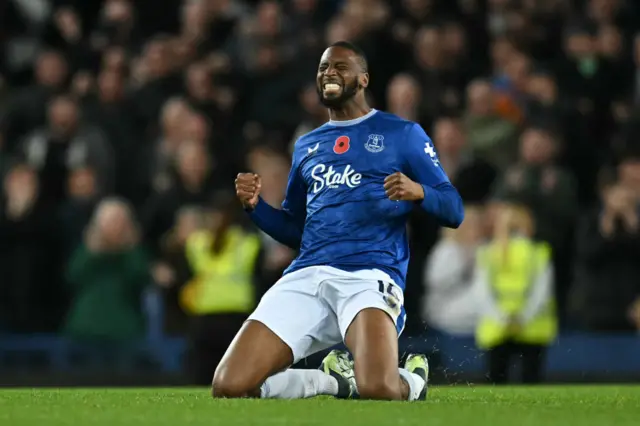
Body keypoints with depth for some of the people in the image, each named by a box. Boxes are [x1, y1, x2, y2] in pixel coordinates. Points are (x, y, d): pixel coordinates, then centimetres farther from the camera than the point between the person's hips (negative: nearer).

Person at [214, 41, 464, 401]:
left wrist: (418, 191, -16)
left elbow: (454, 212, 6)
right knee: (229, 387, -13)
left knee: (377, 389, -33)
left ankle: (412, 380, 7)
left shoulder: (402, 134, 11)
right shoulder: (307, 145, 25)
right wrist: (255, 205, 10)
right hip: (306, 276, 5)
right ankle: (339, 380, 13)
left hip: (368, 276, -5)